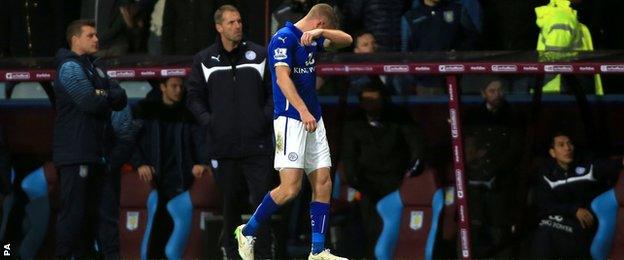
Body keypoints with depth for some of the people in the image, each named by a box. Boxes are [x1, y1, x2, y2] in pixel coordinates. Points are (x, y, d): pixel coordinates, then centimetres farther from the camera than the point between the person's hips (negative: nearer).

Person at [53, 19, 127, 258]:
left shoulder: (94, 69, 20)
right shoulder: (70, 67, -7)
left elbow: (121, 99, 10)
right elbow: (90, 102, -19)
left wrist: (102, 96, -9)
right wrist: (108, 99, 1)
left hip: (96, 153, 9)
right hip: (75, 155, -9)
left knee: (104, 207, 8)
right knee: (73, 210, -8)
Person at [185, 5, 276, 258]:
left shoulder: (259, 55, 5)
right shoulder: (204, 60, 7)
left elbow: (275, 91, 9)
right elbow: (195, 96, 12)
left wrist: (266, 117, -4)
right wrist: (208, 120, -2)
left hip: (257, 143, -1)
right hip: (223, 145, 1)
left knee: (262, 197, -8)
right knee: (230, 200, 8)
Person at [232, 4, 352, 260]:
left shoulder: (310, 40, 15)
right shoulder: (284, 38, -10)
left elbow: (346, 40, 15)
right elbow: (283, 77, -21)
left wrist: (320, 33, -5)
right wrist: (303, 111, -30)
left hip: (313, 119, 9)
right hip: (290, 119, -9)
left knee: (323, 183, 4)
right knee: (291, 186, -14)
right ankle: (247, 232, 3)